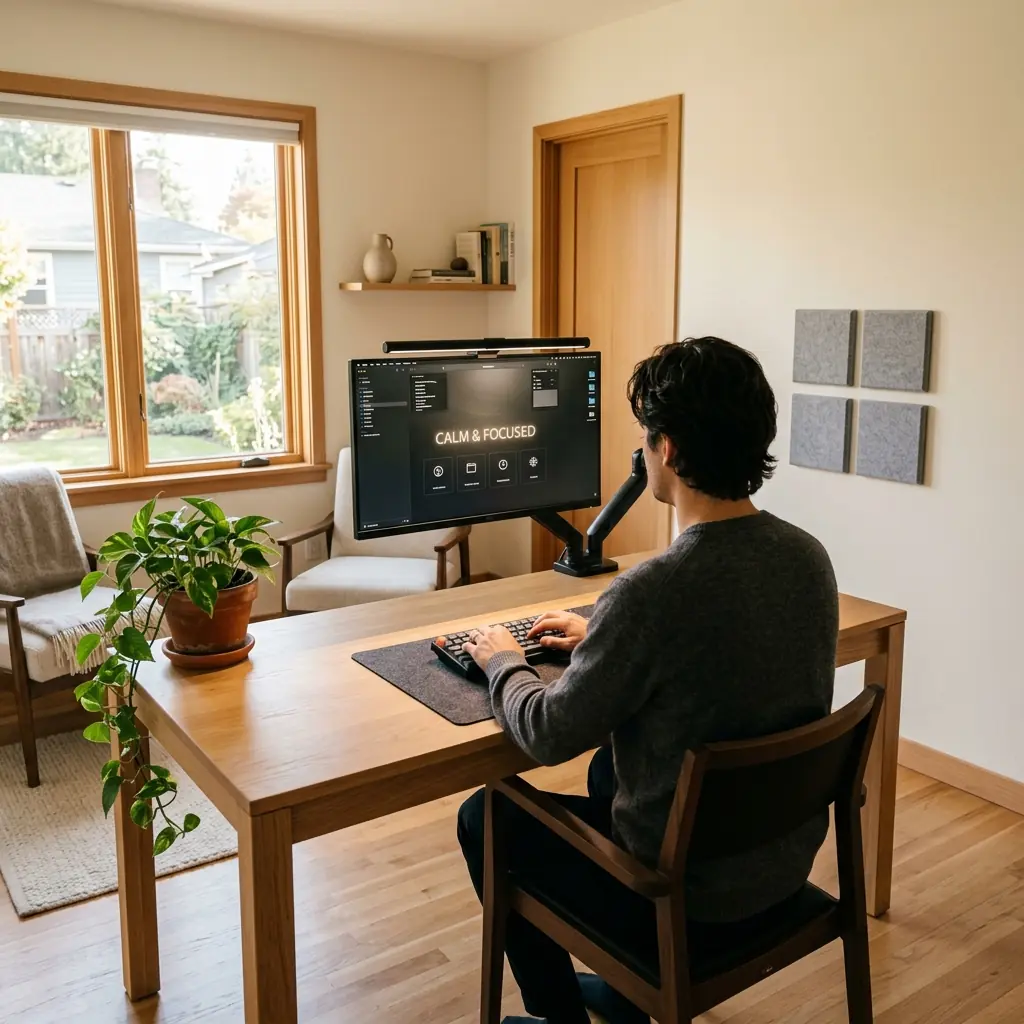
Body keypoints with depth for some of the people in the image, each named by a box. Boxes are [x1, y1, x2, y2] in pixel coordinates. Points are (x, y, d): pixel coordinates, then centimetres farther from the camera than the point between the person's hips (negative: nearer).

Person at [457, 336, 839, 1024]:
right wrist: (604, 639, 13)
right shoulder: (809, 556, -8)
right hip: (788, 860, 7)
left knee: (484, 818, 13)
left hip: (688, 889, -7)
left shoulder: (652, 591, -32)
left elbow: (549, 735, -19)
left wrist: (503, 661, 0)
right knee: (610, 764, 32)